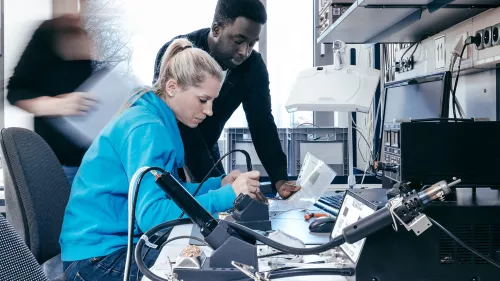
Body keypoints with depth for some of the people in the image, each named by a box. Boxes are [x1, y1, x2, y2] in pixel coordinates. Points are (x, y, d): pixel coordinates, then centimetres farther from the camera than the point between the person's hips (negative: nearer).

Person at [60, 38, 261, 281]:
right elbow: (152, 215, -30)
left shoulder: (157, 120, 8)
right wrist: (227, 195, -29)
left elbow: (166, 191, 13)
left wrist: (220, 184, 1)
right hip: (98, 256, -9)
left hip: (120, 241, 9)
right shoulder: (147, 128, -22)